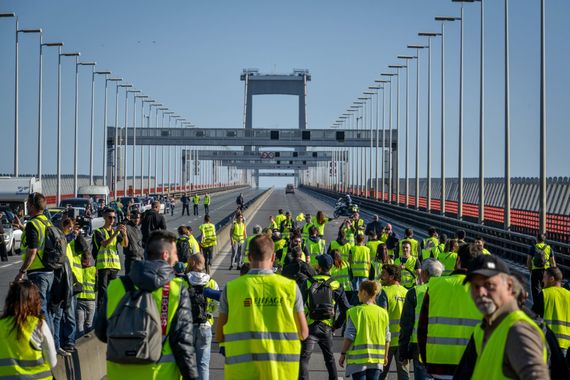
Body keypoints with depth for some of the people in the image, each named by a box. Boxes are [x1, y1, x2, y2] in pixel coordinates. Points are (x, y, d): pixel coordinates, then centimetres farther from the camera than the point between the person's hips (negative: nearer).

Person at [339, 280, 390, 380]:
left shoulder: (356, 312, -10)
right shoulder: (383, 313, 4)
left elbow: (349, 336, -12)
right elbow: (387, 338, 8)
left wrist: (343, 354, -2)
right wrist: (385, 356, 20)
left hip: (358, 357, -4)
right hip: (376, 358, 4)